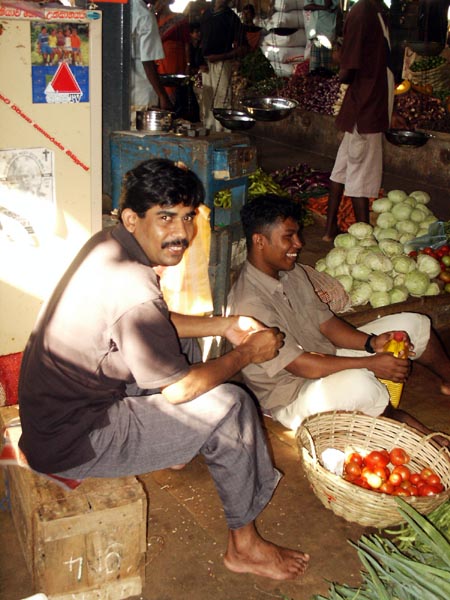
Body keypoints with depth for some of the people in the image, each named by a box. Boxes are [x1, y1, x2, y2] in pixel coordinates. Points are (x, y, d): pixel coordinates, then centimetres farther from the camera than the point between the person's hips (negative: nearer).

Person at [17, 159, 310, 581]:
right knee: (230, 406, -10)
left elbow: (160, 324, 14)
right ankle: (244, 546, 7)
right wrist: (247, 353, -6)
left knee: (180, 343, 21)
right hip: (69, 444, -9)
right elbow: (178, 390, -18)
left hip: (49, 407, 10)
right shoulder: (133, 291, -30)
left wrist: (226, 325, 7)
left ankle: (174, 447, 38)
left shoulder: (107, 245, -1)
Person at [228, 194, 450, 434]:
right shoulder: (248, 303, -28)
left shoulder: (293, 272, 1)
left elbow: (325, 322, 6)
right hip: (294, 396, -9)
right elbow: (300, 365, -28)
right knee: (359, 383, -41)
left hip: (328, 360, 9)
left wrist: (372, 342, -11)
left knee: (414, 324, 7)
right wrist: (370, 363, -25)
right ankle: (395, 418, -7)